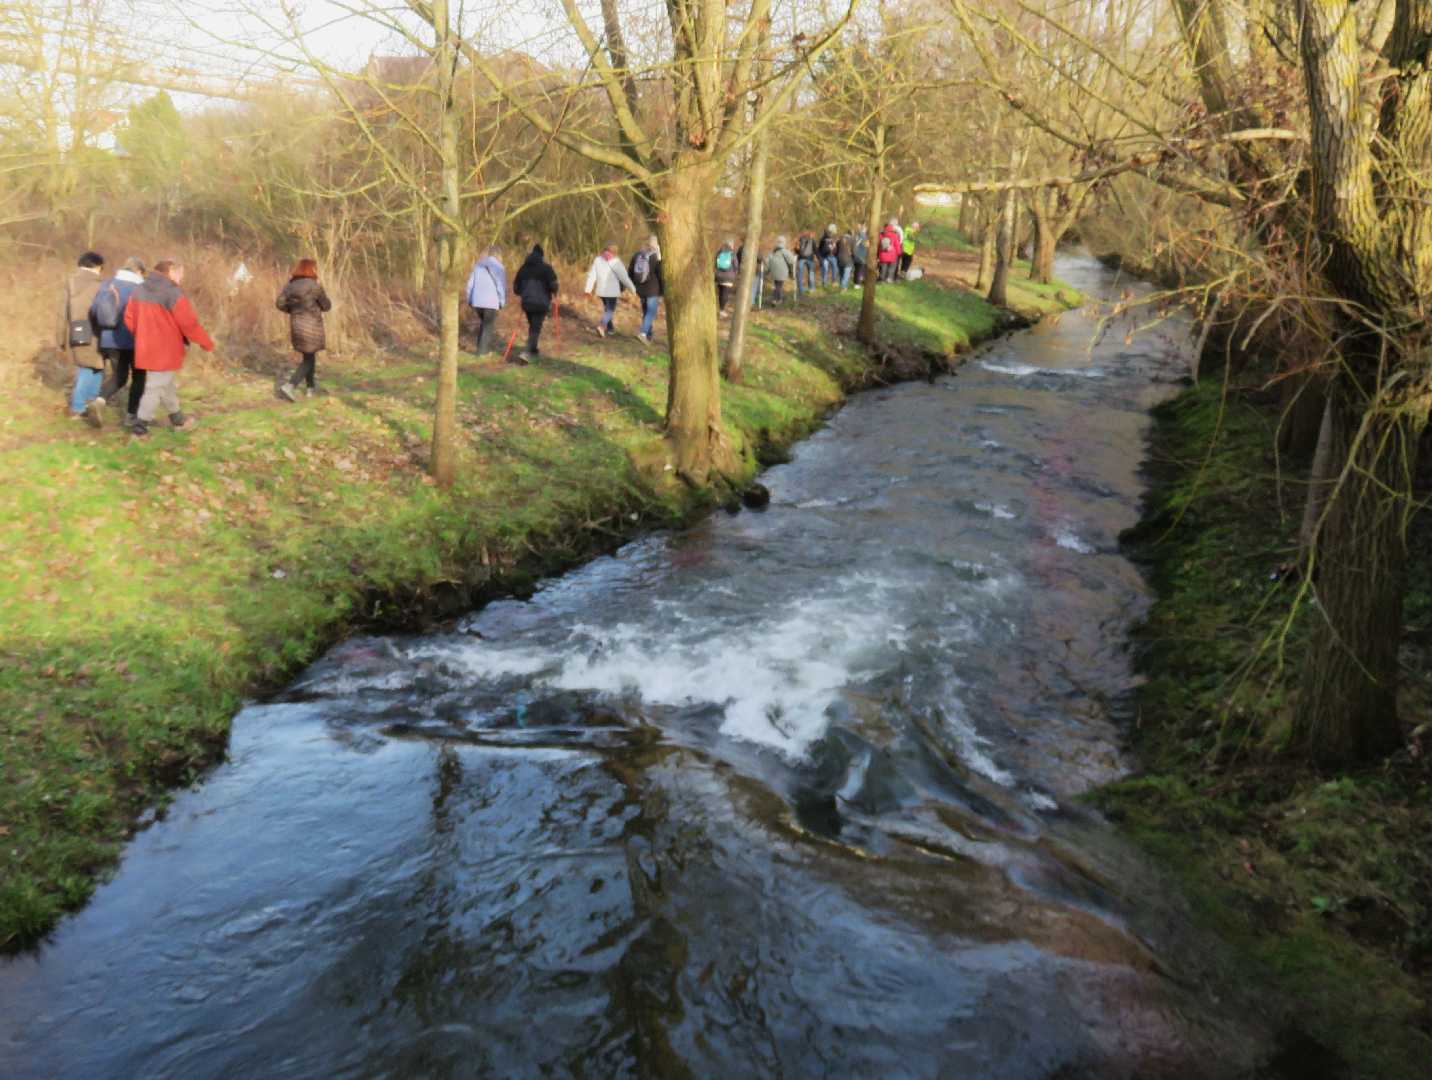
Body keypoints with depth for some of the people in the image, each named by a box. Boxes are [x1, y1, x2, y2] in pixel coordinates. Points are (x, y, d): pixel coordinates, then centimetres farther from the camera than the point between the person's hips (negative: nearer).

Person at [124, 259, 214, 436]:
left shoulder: (139, 291, 7)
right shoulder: (173, 294, -18)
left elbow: (129, 318, 10)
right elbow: (189, 324, -17)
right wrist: (207, 343, -5)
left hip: (147, 349, 8)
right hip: (165, 351, -8)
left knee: (169, 385, 24)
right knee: (156, 388, -1)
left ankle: (177, 419, 38)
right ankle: (140, 425, 1)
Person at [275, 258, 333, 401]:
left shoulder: (290, 286, 4)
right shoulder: (315, 286, -12)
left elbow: (280, 304, -2)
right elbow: (326, 306, -4)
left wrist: (293, 309, 14)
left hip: (296, 325, 6)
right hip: (311, 326, -6)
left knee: (308, 356, 23)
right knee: (308, 360, 1)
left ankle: (310, 387, 32)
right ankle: (290, 386, -15)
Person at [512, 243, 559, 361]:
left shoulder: (524, 267, 9)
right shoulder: (546, 267, -6)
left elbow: (516, 284, 13)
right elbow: (553, 284, -14)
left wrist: (520, 295, 31)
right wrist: (554, 295, 6)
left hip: (526, 302, 5)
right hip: (541, 302, -5)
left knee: (532, 326, 23)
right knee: (536, 329, -4)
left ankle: (533, 351, 33)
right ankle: (526, 353, -21)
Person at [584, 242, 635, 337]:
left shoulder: (597, 260, 4)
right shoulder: (615, 262, -10)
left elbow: (592, 275, 1)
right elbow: (623, 277, -11)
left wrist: (588, 289, 3)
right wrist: (633, 288, -3)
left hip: (601, 290, 6)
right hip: (612, 290, -6)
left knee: (607, 308, 24)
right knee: (610, 310, -2)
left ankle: (610, 328, 34)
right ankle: (602, 326, -24)